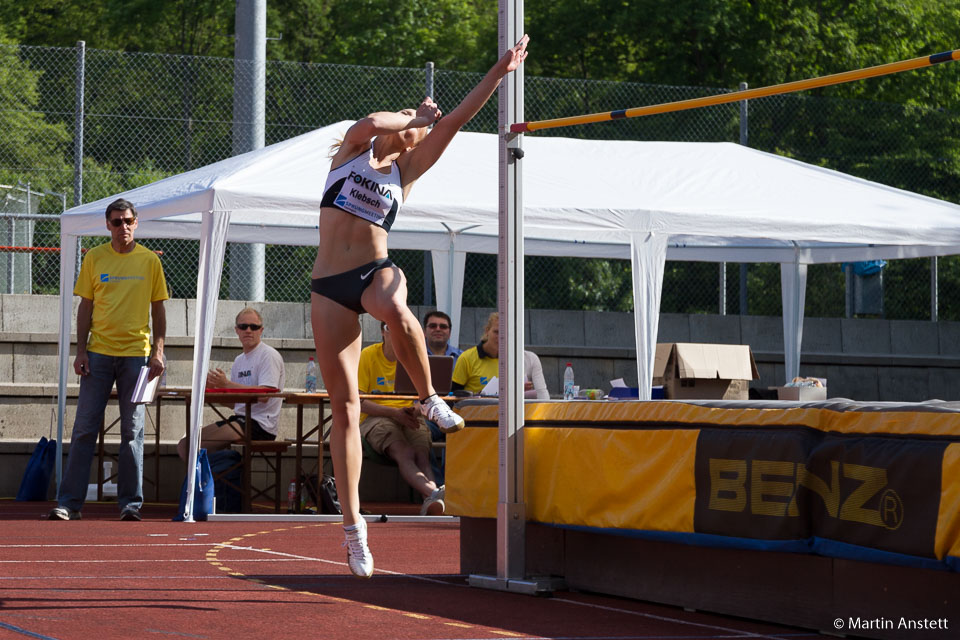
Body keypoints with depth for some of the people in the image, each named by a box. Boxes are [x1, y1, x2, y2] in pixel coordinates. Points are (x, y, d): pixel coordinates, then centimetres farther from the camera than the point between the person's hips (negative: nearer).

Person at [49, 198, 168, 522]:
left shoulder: (150, 261, 5)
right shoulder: (94, 258, 6)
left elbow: (158, 309, 8)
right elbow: (86, 306, 8)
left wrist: (158, 351, -1)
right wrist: (81, 351, 0)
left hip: (136, 353, 0)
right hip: (99, 352, 0)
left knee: (132, 431, 1)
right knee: (84, 429, -2)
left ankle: (131, 503, 7)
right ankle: (69, 502, 0)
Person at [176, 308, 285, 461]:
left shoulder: (269, 355, -6)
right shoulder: (239, 360, 20)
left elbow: (263, 395, -20)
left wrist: (227, 384, -21)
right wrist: (214, 388, 0)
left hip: (260, 425, -9)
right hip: (239, 419, 9)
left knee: (198, 446, -24)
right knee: (185, 444, -1)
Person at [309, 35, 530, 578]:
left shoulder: (407, 170, 12)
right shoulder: (355, 149, 11)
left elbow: (453, 122, 5)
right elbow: (370, 122, -11)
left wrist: (498, 73, 1)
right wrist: (416, 115, 4)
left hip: (377, 270, 0)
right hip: (329, 287, 0)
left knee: (396, 310, -41)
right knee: (345, 409, -3)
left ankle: (430, 399, -17)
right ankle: (353, 523, 2)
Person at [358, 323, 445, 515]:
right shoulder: (367, 356, 0)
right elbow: (357, 402, -6)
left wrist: (415, 410, -16)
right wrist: (394, 412, -18)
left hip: (409, 418, 3)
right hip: (375, 418, -3)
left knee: (421, 454, -30)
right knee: (404, 454, -34)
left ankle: (430, 503, -55)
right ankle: (434, 493, -59)